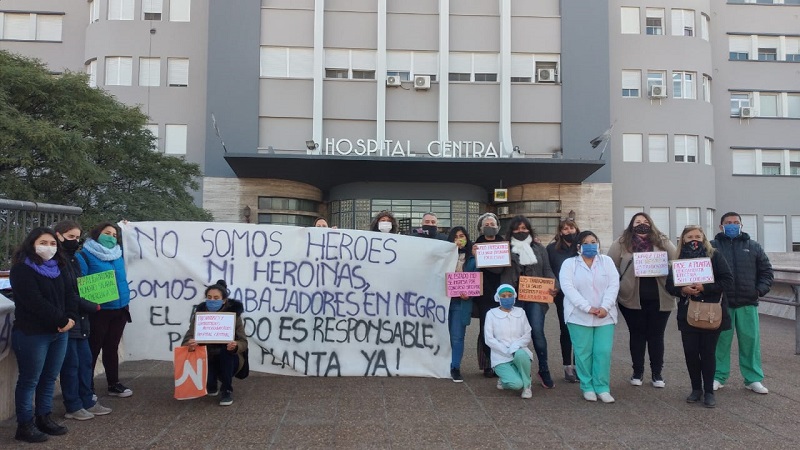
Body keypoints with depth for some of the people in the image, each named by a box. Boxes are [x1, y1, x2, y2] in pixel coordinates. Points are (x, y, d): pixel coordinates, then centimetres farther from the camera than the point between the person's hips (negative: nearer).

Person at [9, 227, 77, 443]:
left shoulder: (57, 267, 13)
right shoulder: (22, 269, -10)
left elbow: (68, 294, 10)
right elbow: (35, 302, -19)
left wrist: (70, 318, -7)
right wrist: (62, 320, -15)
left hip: (59, 332, 7)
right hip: (32, 334, -7)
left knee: (50, 378, 13)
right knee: (29, 380, 1)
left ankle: (44, 418, 24)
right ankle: (25, 425, 11)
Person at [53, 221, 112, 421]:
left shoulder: (72, 259, 16)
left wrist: (89, 305, 5)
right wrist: (90, 306, -13)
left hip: (79, 319, 9)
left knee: (85, 361, 12)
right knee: (71, 364, 0)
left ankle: (87, 401, 21)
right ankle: (73, 407, 10)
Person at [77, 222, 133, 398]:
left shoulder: (118, 254, 11)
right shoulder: (85, 255, -8)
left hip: (119, 309, 6)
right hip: (98, 310, -6)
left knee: (112, 347, 15)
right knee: (93, 349, 2)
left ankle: (114, 384, 24)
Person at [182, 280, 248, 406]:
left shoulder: (233, 313, -15)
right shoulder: (200, 312, -10)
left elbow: (243, 342, -16)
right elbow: (188, 338, -16)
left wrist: (235, 346, -40)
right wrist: (190, 345, -41)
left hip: (228, 359, -2)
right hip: (208, 359, 2)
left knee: (225, 351, -33)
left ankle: (227, 391, -12)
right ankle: (212, 385, 12)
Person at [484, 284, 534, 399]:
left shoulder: (520, 312, 9)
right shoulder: (491, 314, 1)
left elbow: (527, 336, 5)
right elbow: (489, 339, -5)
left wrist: (515, 347, -14)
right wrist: (507, 351, -16)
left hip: (519, 352, 2)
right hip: (501, 358, -2)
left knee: (520, 354, -37)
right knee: (516, 384, -27)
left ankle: (527, 385, -10)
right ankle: (506, 379, 11)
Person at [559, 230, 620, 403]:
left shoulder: (606, 261, 10)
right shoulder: (569, 263, 2)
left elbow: (614, 285, 0)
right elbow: (568, 287, -10)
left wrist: (605, 307, -14)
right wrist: (588, 308, -18)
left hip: (605, 316, 2)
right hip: (579, 316, -2)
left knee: (603, 352, -1)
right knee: (583, 353, 1)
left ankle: (602, 388, 10)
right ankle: (587, 387, 14)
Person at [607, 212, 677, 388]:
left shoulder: (663, 243, 5)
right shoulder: (621, 244, -1)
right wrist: (617, 288, -7)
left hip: (659, 299, 1)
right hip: (632, 298, -1)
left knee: (656, 335, 9)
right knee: (637, 335, 10)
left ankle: (657, 373, 22)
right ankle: (637, 372, 23)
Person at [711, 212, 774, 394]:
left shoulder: (753, 246, 9)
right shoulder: (712, 247, 2)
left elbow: (767, 271, 11)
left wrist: (760, 290, -3)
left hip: (747, 303, 2)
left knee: (750, 341, 6)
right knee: (721, 341, 5)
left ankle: (753, 379, 17)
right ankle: (718, 377, 14)